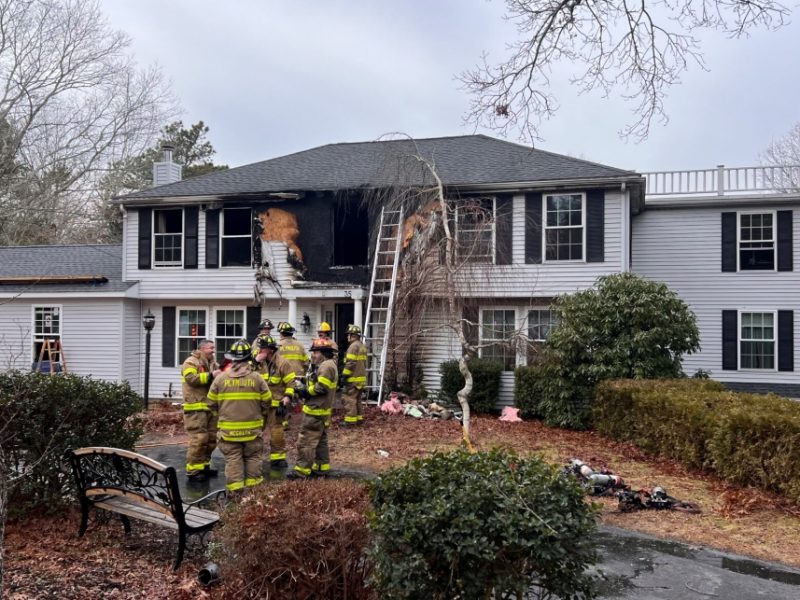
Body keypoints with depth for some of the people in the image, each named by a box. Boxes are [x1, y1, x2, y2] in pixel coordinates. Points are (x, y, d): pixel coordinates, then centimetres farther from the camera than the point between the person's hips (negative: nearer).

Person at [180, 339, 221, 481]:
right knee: (198, 439, -12)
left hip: (211, 407, 9)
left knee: (211, 438, 12)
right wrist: (210, 375, -23)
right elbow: (191, 378, -22)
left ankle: (204, 466, 24)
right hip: (196, 408, -9)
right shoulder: (191, 362, -7)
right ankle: (192, 470, -5)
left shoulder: (212, 363, 19)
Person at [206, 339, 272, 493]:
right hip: (252, 428, 0)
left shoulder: (221, 378, -5)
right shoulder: (256, 378, -7)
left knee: (233, 459, 6)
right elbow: (267, 402, -1)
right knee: (252, 457, 13)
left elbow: (211, 404, 3)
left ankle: (235, 489, 4)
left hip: (228, 429, 0)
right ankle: (252, 486, 17)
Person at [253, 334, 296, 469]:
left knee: (276, 431, 0)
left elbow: (291, 382, -6)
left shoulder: (282, 363, -9)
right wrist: (255, 362, -12)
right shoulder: (257, 361, 6)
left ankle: (278, 457, 12)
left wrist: (288, 396, -17)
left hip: (275, 403, -5)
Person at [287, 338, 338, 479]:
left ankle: (301, 470, -1)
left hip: (316, 411, -11)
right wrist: (306, 389, -1)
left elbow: (320, 388, -24)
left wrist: (306, 392, -11)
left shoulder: (327, 366, -18)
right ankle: (322, 467, 24)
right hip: (321, 410, 11)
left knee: (305, 441, -6)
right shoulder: (323, 365, 17)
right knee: (320, 440, 17)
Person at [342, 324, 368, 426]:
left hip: (353, 379, -10)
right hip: (361, 377, 10)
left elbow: (350, 363, -20)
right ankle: (359, 419, 21)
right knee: (357, 399, 17)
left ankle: (350, 421, -7)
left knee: (349, 399, -7)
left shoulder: (353, 346, -15)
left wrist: (344, 375, -15)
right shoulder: (362, 346, 17)